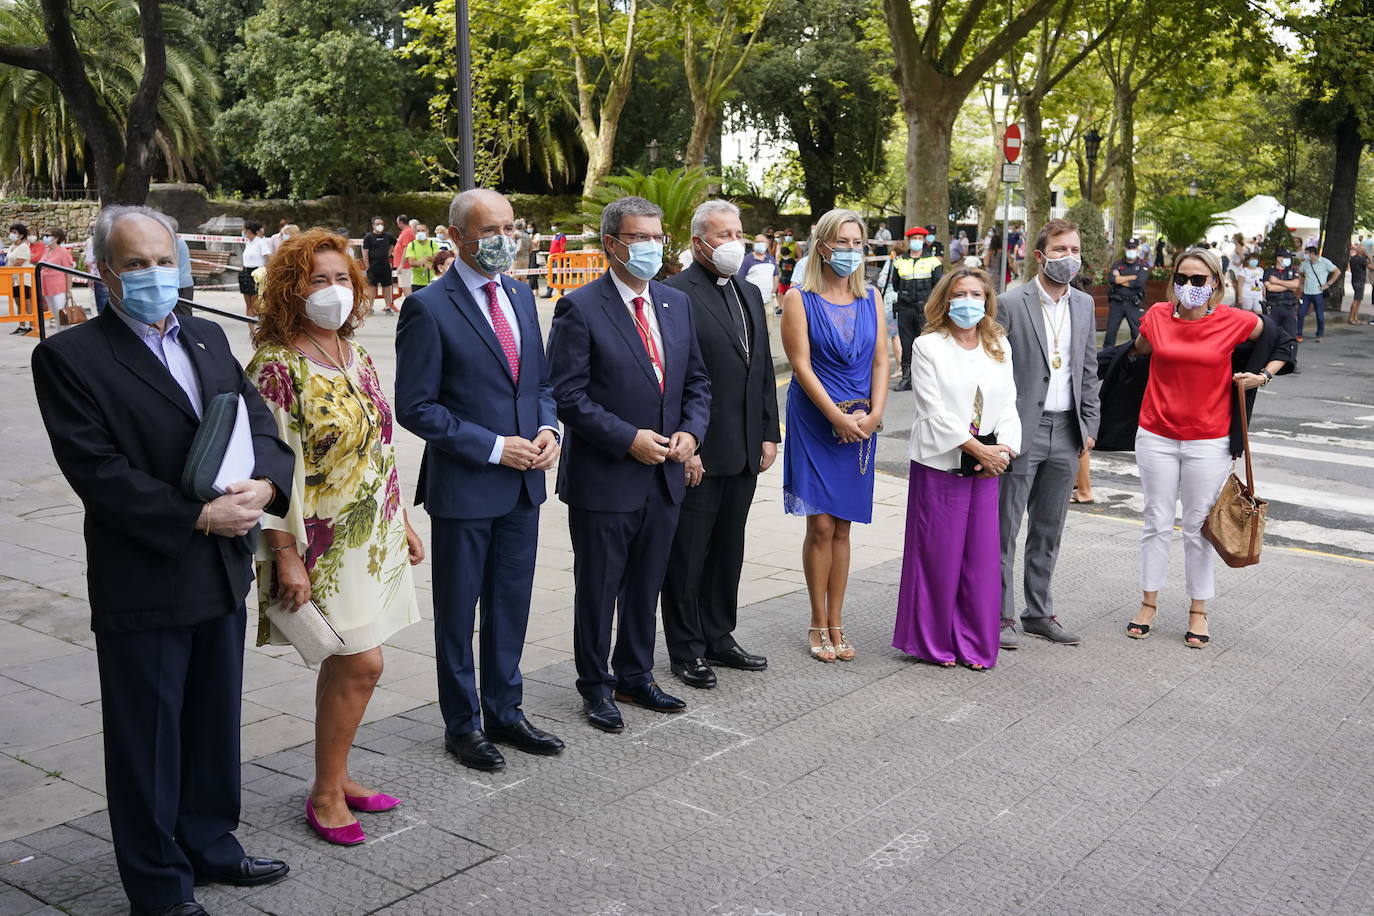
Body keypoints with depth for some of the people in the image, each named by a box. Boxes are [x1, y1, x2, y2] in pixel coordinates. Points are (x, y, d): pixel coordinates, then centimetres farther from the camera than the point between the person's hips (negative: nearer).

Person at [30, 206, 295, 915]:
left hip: (222, 576, 6)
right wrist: (197, 517, -20)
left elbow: (260, 423, 8)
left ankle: (210, 845, 38)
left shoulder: (207, 339, 10)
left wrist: (264, 484, -13)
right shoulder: (68, 357, -10)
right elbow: (97, 471, -17)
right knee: (147, 741, 8)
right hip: (141, 584, -6)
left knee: (214, 723, 19)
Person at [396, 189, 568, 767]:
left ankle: (503, 712, 32)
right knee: (458, 611, 10)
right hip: (463, 486, -6)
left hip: (523, 482, 6)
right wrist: (493, 447, -18)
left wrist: (547, 428, -4)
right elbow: (415, 407, -15)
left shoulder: (521, 296, 8)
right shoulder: (429, 307, -13)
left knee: (511, 605, 16)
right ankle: (462, 725, 25)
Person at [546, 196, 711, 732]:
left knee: (646, 586, 18)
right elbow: (568, 396, -15)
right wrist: (629, 440, -20)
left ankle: (636, 677, 34)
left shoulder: (676, 304, 8)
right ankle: (595, 687, 24)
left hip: (666, 477, 6)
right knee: (598, 589, 8)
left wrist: (691, 431, -5)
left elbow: (696, 381, 13)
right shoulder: (580, 309, -11)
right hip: (604, 481, -6)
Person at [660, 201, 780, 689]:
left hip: (744, 451, 8)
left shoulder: (750, 294, 14)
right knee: (687, 553, 4)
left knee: (728, 550, 17)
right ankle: (686, 649, 16)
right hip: (698, 452, -8)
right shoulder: (674, 294, -11)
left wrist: (768, 434, 12)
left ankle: (718, 638, 30)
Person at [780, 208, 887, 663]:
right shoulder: (799, 298, -3)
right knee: (821, 525, -3)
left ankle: (835, 623, 16)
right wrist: (838, 418, -15)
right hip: (815, 421, -4)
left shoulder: (870, 299, 10)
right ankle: (818, 625, 10)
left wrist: (874, 414, -8)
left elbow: (880, 361, 6)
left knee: (842, 527, 8)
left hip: (860, 424, 4)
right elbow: (801, 365, -9)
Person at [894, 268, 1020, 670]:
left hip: (987, 468, 5)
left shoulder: (1000, 347, 12)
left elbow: (1008, 405, 9)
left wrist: (1003, 449, -9)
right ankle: (933, 641, 14)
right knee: (938, 555, 1)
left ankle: (974, 644, 17)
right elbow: (936, 412, -11)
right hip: (940, 464, -4)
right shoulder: (929, 347, -4)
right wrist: (980, 450, -15)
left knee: (981, 556, 6)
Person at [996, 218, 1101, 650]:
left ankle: (1039, 612, 23)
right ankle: (1001, 615, 10)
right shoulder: (1011, 304, -8)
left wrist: (1089, 426, 10)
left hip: (1066, 433, 6)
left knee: (1049, 531, 13)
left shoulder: (1084, 305, 10)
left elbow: (1088, 370, 15)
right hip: (1022, 431, -5)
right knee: (1005, 528, 1)